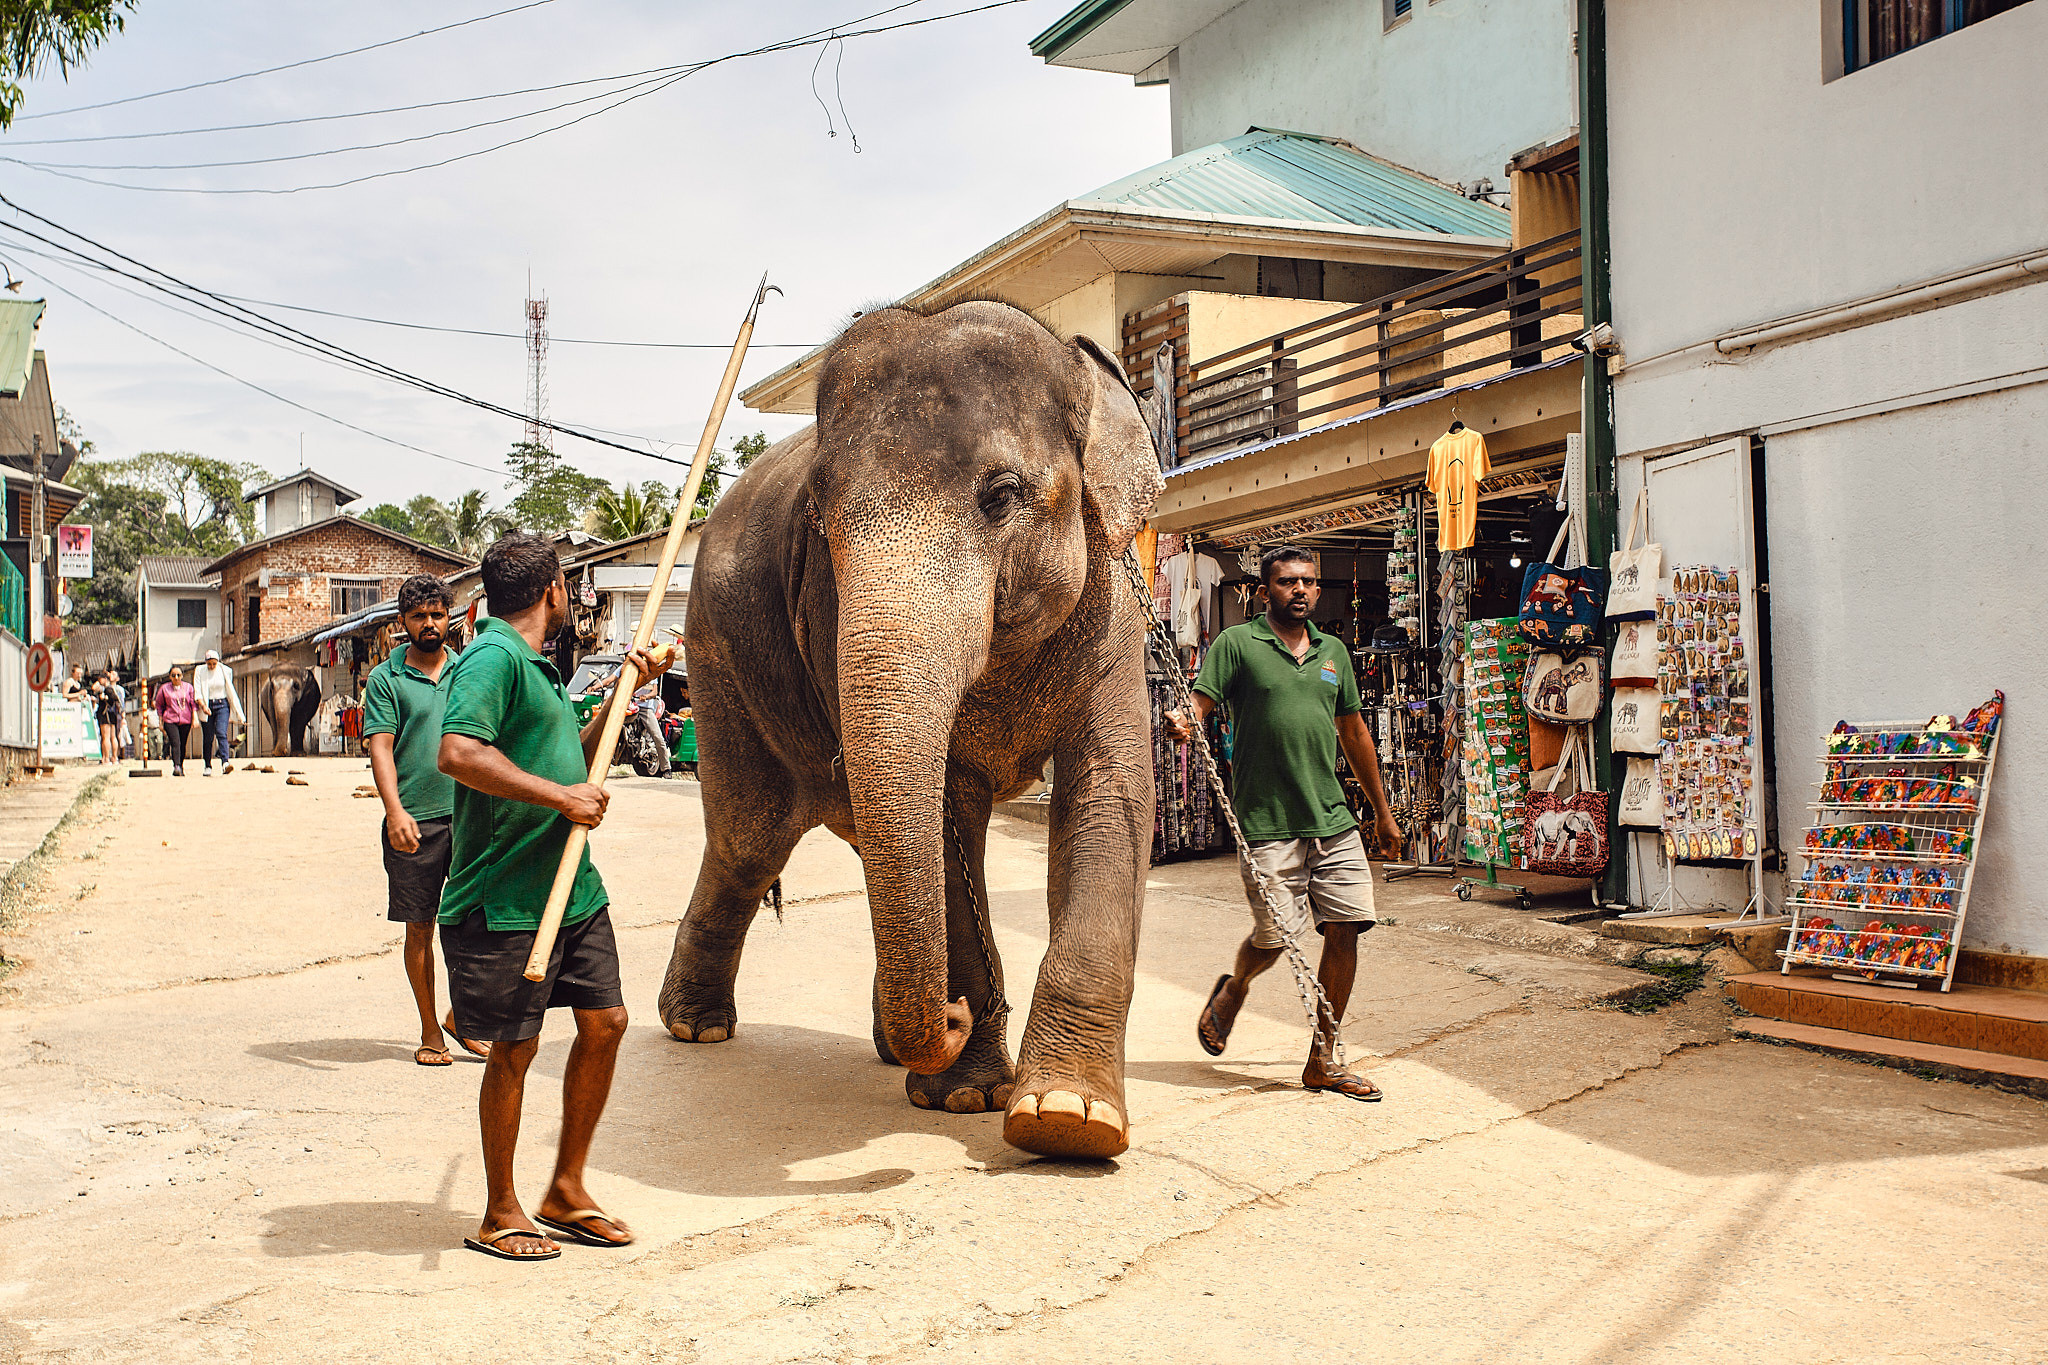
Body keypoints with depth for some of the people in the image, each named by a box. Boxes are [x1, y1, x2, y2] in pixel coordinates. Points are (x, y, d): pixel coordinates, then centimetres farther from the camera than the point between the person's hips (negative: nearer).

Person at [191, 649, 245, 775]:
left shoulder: (225, 671, 3)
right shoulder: (200, 671, 0)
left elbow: (230, 691, 11)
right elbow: (197, 691, -7)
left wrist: (236, 713, 13)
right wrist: (203, 705, -24)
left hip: (222, 705, -1)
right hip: (207, 706, 1)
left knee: (221, 733, -16)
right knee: (208, 737, 4)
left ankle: (225, 763, -29)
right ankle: (208, 766, 15)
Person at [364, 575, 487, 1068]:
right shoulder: (386, 679, 3)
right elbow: (381, 747, -7)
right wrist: (394, 810, -20)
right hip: (414, 822, -2)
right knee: (420, 928, 5)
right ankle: (430, 1029, 17)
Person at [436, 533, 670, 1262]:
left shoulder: (537, 666, 18)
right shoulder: (493, 657, -13)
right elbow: (458, 752, -28)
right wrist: (560, 797, -23)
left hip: (573, 887, 9)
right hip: (505, 899, -9)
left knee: (605, 1021, 10)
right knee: (514, 1047, 1)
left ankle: (566, 1191, 24)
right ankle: (500, 1215, 16)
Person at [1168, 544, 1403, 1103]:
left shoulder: (1333, 652, 14)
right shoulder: (1237, 644, -1)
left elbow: (1354, 732, 21)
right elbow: (1200, 704, -10)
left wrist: (1383, 811, 23)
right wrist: (1182, 722, -35)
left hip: (1334, 820, 5)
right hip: (1268, 822, -5)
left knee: (1345, 930, -1)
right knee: (1275, 937, -3)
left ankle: (1323, 1060, 12)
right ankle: (1234, 988, 34)